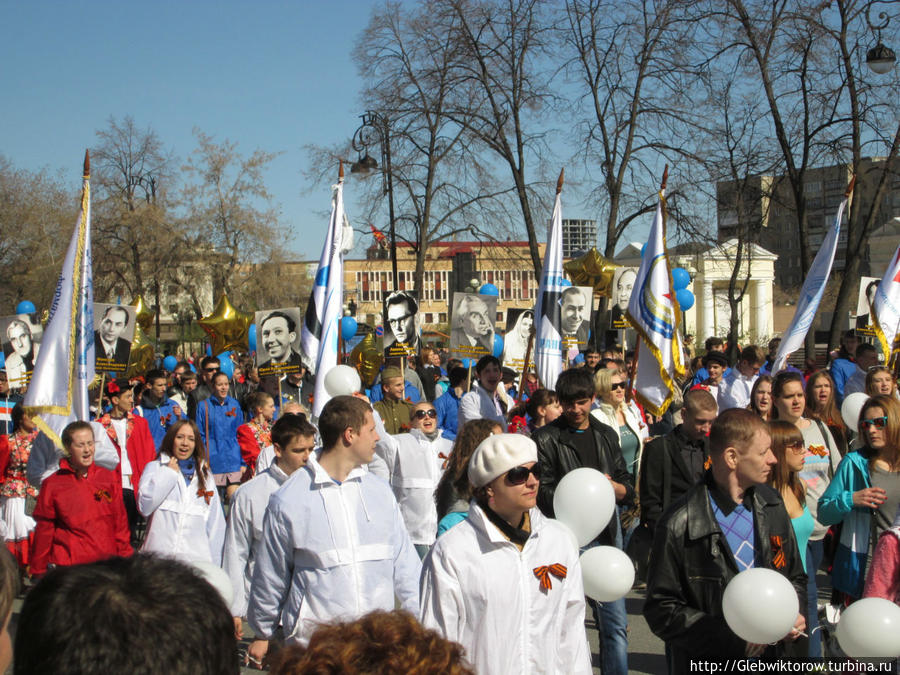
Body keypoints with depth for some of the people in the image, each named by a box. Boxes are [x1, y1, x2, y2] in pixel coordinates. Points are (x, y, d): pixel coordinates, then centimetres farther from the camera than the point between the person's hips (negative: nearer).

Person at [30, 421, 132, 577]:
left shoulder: (109, 478, 8)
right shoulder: (52, 485, 1)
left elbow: (120, 522, 12)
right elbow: (44, 531, 5)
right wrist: (39, 572, 6)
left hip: (107, 564, 2)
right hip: (67, 567, -2)